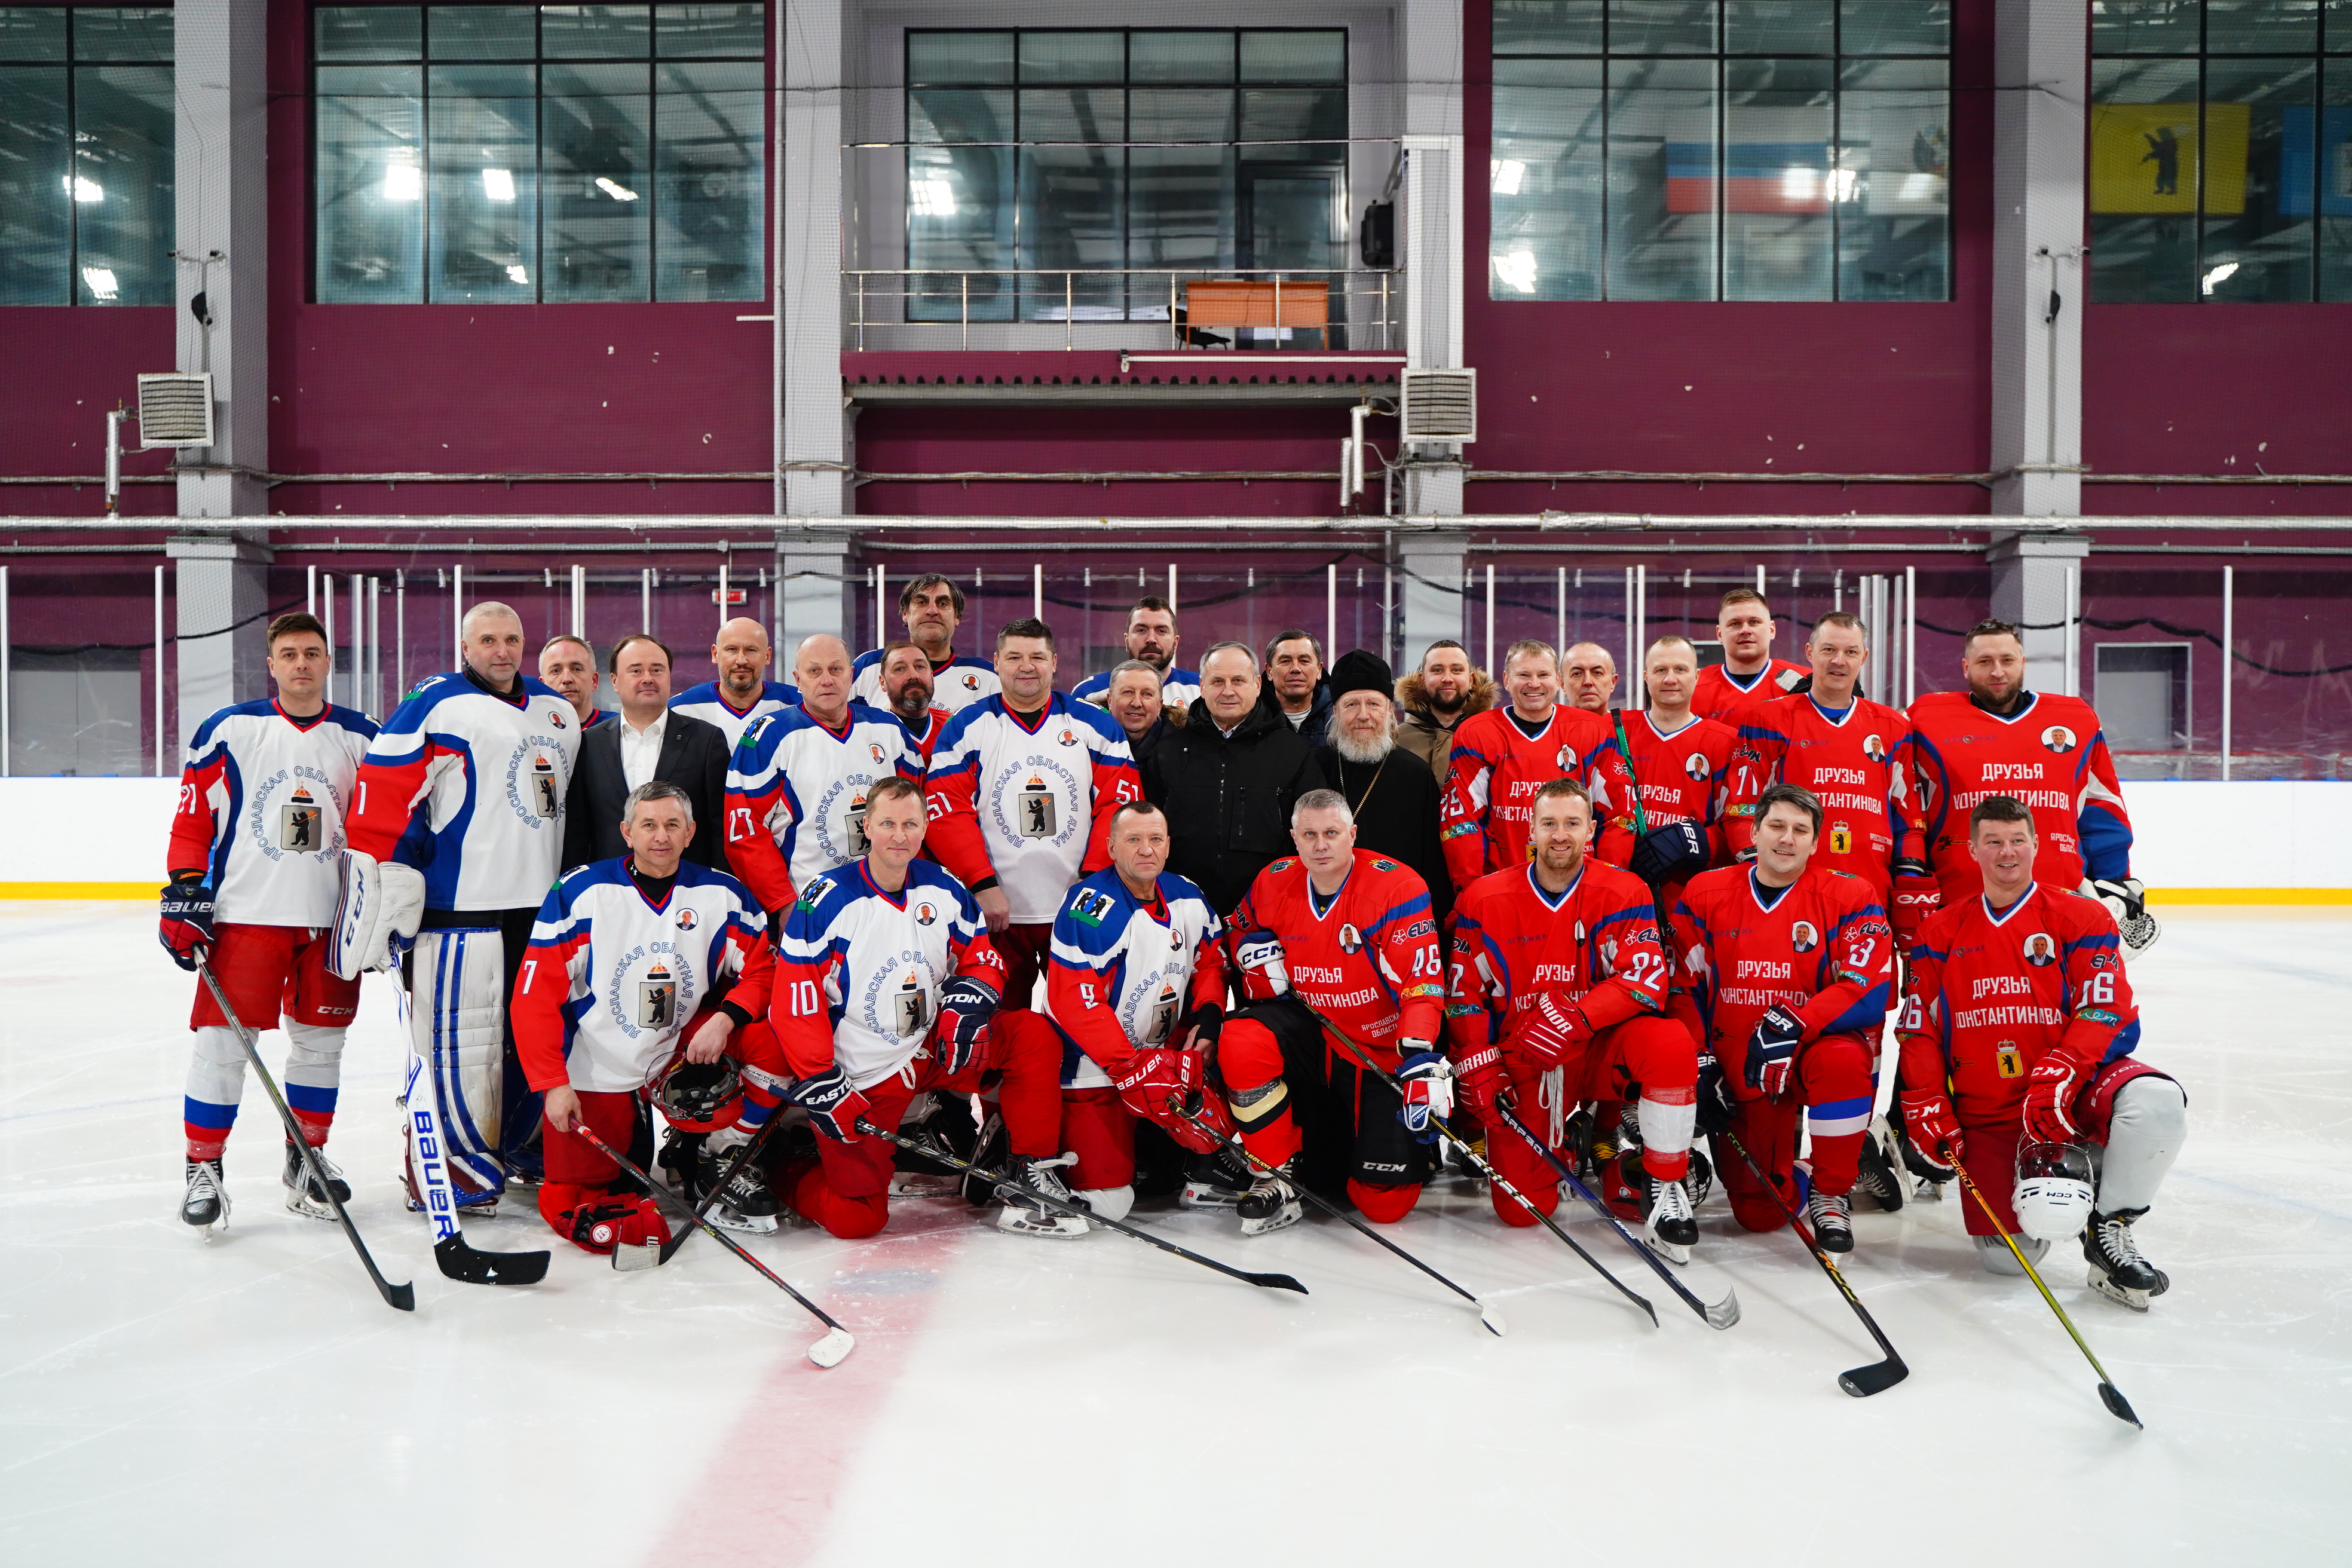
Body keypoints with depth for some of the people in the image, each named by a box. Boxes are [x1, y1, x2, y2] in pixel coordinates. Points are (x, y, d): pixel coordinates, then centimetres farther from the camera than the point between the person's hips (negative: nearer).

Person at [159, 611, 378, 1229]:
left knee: (320, 1041, 10)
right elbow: (192, 818, 2)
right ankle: (202, 1168, 10)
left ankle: (306, 1161, 24)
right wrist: (185, 896, -5)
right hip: (244, 916, -2)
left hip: (331, 920, 2)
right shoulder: (230, 731, 1)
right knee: (220, 1041, -3)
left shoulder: (361, 740, 7)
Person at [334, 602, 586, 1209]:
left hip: (541, 907, 7)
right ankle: (447, 1167, 7)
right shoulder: (436, 707, -5)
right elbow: (382, 796, -11)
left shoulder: (560, 713, 17)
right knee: (458, 1040, -5)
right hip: (459, 908, -7)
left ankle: (527, 1148, 28)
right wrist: (389, 898, -16)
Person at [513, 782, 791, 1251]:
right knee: (575, 1204, -10)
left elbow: (765, 967, -3)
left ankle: (724, 1160, -2)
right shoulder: (580, 891, -12)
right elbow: (534, 995, -11)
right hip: (594, 1075, -2)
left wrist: (726, 1018, -23)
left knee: (769, 1035, -23)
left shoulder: (721, 895, -5)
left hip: (680, 1052, 2)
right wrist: (553, 1084, -15)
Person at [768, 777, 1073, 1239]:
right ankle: (785, 1173, 27)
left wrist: (967, 1001, -12)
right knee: (857, 1219, -5)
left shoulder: (944, 890, -1)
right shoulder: (827, 901, -16)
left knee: (1036, 1039, -14)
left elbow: (982, 957, 10)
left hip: (932, 1052, 4)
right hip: (859, 1081, -4)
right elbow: (793, 1000, -15)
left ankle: (1031, 1179, -5)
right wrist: (820, 1084, -17)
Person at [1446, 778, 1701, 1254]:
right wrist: (1477, 1067, -4)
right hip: (1519, 1061, 1)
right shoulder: (1484, 898, -3)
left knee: (1670, 1044, -35)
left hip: (1600, 1049, -1)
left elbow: (1646, 982, -19)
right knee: (1522, 1209, -8)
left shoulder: (1624, 893, -7)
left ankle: (1663, 1187, -14)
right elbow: (1465, 991, 3)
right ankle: (1560, 1142, 28)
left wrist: (1575, 1019, -31)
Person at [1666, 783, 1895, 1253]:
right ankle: (1783, 1153, 30)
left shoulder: (1849, 898, -6)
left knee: (1842, 1061, -38)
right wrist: (1701, 1067, -7)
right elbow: (1682, 987, 2)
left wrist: (1793, 1025, -31)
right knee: (1759, 1214, -7)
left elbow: (1869, 992, -16)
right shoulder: (1705, 894, -1)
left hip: (1817, 1048, -1)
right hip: (1739, 1069, 1)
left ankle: (1831, 1195, -14)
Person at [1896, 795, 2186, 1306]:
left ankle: (2110, 1231, -12)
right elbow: (1917, 1028, 7)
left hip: (2071, 1093, -1)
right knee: (2008, 1257, -11)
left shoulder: (2081, 918, -1)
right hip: (1985, 1114, 1)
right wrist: (1927, 1113, -2)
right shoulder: (1942, 933, 6)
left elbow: (2110, 1014, -9)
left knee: (2157, 1103, -34)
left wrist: (2058, 1080, -24)